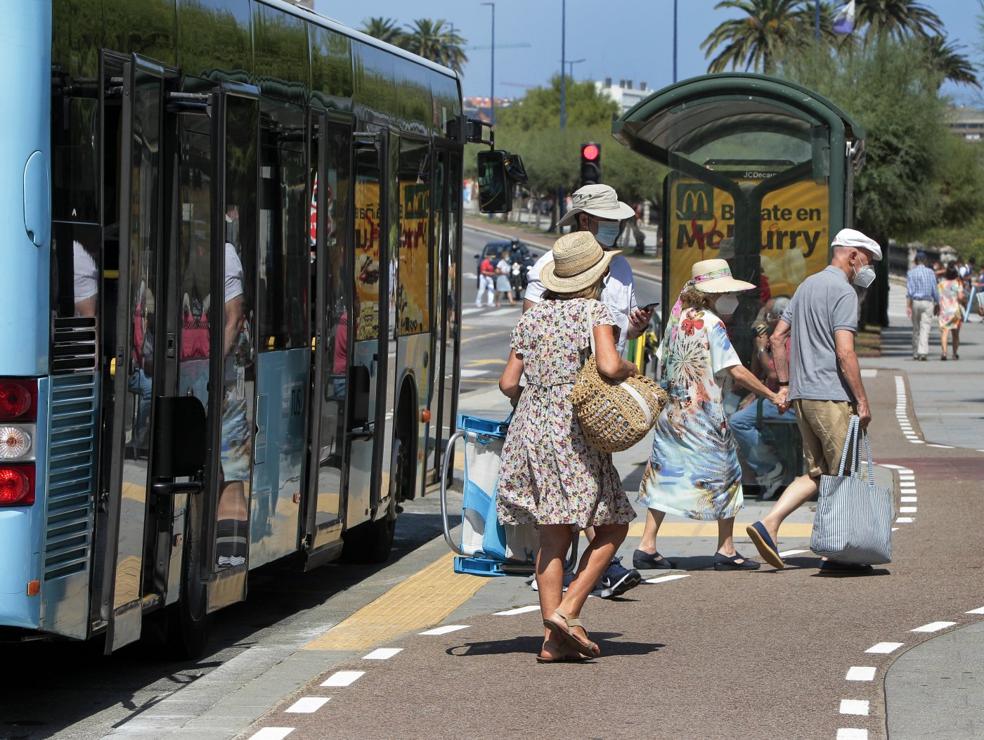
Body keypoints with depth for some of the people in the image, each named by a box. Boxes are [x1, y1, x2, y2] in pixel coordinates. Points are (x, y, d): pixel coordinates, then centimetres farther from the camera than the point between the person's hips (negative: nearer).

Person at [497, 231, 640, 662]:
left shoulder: (532, 317, 12)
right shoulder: (595, 311, -4)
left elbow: (508, 383, 11)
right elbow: (608, 367, -19)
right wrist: (630, 369, 2)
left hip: (531, 430, 6)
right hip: (575, 430, -6)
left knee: (553, 536, 7)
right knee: (612, 526, 5)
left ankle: (553, 639, 4)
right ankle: (567, 610, -9)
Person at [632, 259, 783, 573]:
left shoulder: (678, 315, 9)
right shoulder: (711, 324, -12)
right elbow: (737, 372, -15)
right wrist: (772, 396, -7)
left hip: (671, 408, 7)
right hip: (703, 412, -7)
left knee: (665, 474, 8)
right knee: (724, 474, 6)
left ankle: (647, 546, 3)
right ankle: (726, 550, 8)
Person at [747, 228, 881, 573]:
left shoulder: (807, 286, 18)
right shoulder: (843, 292, -11)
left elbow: (777, 337, 20)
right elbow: (845, 352, -19)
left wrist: (784, 384, 22)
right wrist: (862, 401, -15)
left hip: (802, 394, 9)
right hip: (831, 396, -9)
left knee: (816, 474, 12)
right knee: (843, 474, 0)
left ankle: (768, 524, -4)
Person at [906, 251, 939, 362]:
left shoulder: (911, 273, -1)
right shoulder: (930, 272, 1)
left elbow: (909, 291, -8)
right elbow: (934, 290, 2)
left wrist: (908, 306, -11)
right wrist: (937, 305, 11)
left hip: (915, 302, 1)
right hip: (928, 302, -1)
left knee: (916, 328, 11)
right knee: (925, 328, -4)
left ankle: (915, 353, 14)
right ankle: (923, 352, -17)